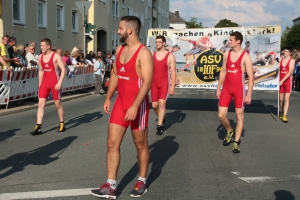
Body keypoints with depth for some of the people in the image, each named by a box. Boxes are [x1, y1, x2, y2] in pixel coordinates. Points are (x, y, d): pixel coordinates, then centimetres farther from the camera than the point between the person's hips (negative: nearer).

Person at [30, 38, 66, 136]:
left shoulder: (56, 56, -9)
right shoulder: (40, 57, 9)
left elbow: (63, 69, -12)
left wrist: (60, 82, -20)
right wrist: (40, 83, 14)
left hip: (54, 83, -5)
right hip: (44, 82, 5)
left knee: (58, 104, 5)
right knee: (40, 104, -4)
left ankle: (62, 124, 23)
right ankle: (38, 127, -5)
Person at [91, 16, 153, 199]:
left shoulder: (143, 53, -15)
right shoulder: (120, 50, 9)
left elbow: (147, 82, -22)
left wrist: (135, 107, -27)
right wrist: (108, 98, 13)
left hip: (138, 105, -7)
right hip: (121, 103, 7)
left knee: (141, 145, 8)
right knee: (112, 143, 2)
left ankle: (142, 182, 25)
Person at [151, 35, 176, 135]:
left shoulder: (170, 56, -6)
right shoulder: (152, 55, 5)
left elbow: (173, 71, -7)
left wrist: (172, 86, -12)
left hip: (164, 83, -4)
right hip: (154, 83, 4)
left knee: (162, 103, -13)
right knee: (155, 105, 8)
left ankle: (159, 126, -6)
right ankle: (161, 119, 37)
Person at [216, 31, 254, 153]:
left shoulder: (245, 56, -9)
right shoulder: (226, 54, 6)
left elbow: (251, 77, -10)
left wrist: (249, 95, -13)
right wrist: (218, 88, 11)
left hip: (239, 88, -4)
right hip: (226, 87, 5)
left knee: (239, 115, 3)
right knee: (221, 115, 2)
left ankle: (236, 142, 11)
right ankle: (230, 131, 30)